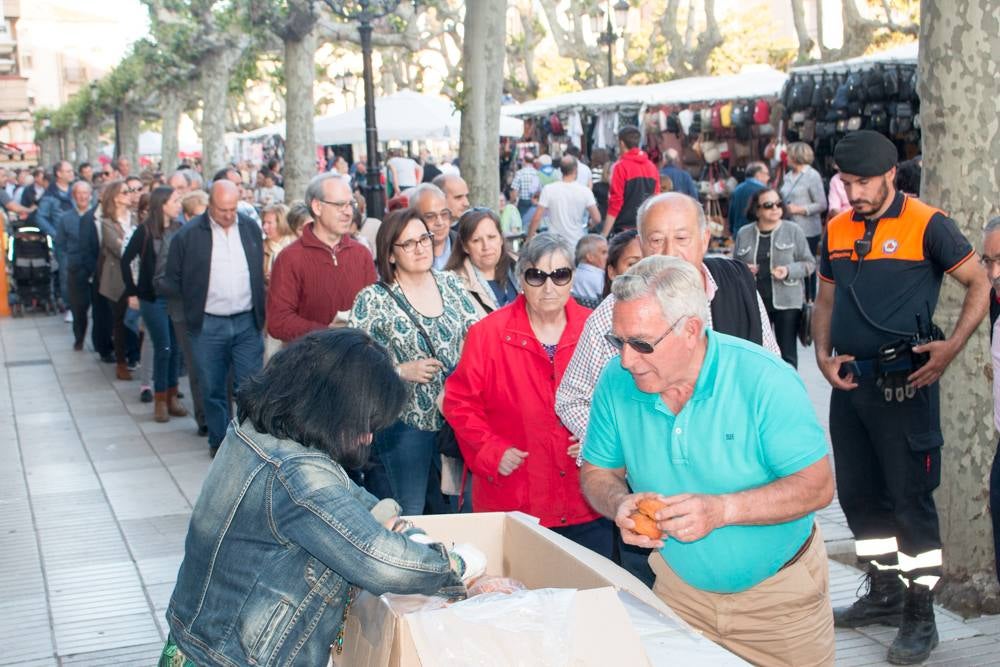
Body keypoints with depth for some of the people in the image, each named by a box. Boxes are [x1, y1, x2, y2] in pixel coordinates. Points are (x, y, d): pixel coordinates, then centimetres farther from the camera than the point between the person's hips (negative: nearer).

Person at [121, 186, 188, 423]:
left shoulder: (179, 229, 1)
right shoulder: (145, 230, -8)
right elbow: (126, 260, -1)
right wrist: (132, 292, -2)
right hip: (153, 298, -4)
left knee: (176, 348, 7)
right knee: (163, 348, -4)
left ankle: (172, 396, 20)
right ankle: (160, 401, 9)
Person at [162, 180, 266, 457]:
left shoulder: (251, 228, 4)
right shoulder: (188, 235, -5)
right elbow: (171, 282, 3)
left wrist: (260, 312, 10)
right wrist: (194, 299, -4)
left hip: (247, 322, 2)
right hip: (207, 326, -1)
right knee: (213, 390, 9)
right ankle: (219, 442, 24)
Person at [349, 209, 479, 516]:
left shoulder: (451, 284, 5)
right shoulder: (372, 300, -8)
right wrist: (402, 371, -18)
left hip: (457, 419, 4)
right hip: (404, 424, -4)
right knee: (406, 520, 3)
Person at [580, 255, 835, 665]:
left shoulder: (764, 379, -23)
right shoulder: (617, 382, -11)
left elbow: (817, 486, -22)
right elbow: (597, 473, 1)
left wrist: (723, 509, -35)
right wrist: (620, 503, -23)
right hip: (680, 588, 3)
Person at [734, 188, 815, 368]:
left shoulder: (793, 231, -1)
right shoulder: (744, 234, 5)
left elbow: (809, 263, 2)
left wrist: (789, 271, -16)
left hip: (786, 302, -2)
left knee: (787, 354, 1)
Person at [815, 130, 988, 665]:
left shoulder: (926, 225, -8)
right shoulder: (837, 230, 9)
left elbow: (979, 283, -4)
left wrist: (952, 346, -15)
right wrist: (824, 355, 1)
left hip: (904, 383, -6)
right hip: (849, 382, 6)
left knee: (911, 498, -2)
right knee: (858, 494, 14)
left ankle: (920, 616, 9)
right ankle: (884, 593, 31)